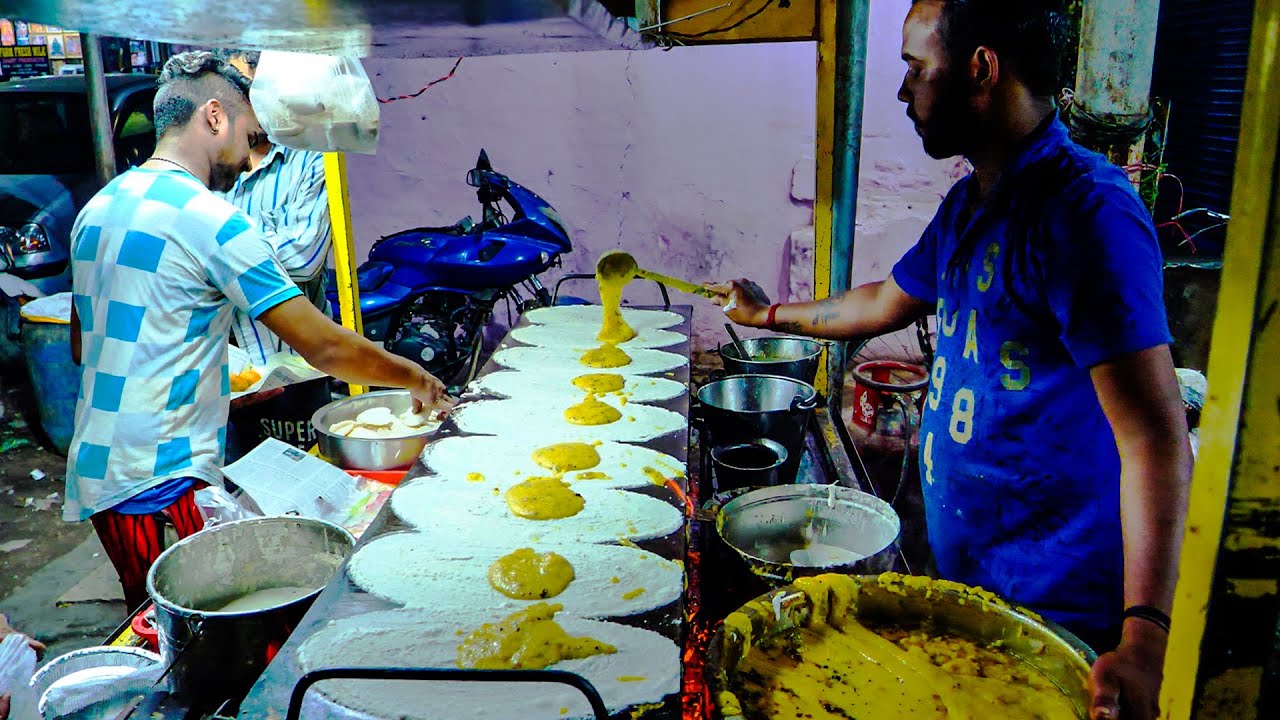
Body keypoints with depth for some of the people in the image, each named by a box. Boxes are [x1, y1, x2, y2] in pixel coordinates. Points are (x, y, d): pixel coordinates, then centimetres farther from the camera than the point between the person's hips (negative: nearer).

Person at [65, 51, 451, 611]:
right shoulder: (206, 216, -16)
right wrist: (415, 377, -3)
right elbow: (323, 347, -18)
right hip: (161, 482, -9)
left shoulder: (97, 208, 11)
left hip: (95, 468, 9)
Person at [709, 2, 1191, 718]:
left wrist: (1144, 637, -33)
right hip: (967, 568, 8)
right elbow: (889, 303, 23)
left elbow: (1156, 436, -27)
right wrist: (770, 315, 31)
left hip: (1053, 603, -8)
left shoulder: (1086, 211, -23)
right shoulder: (971, 203, 7)